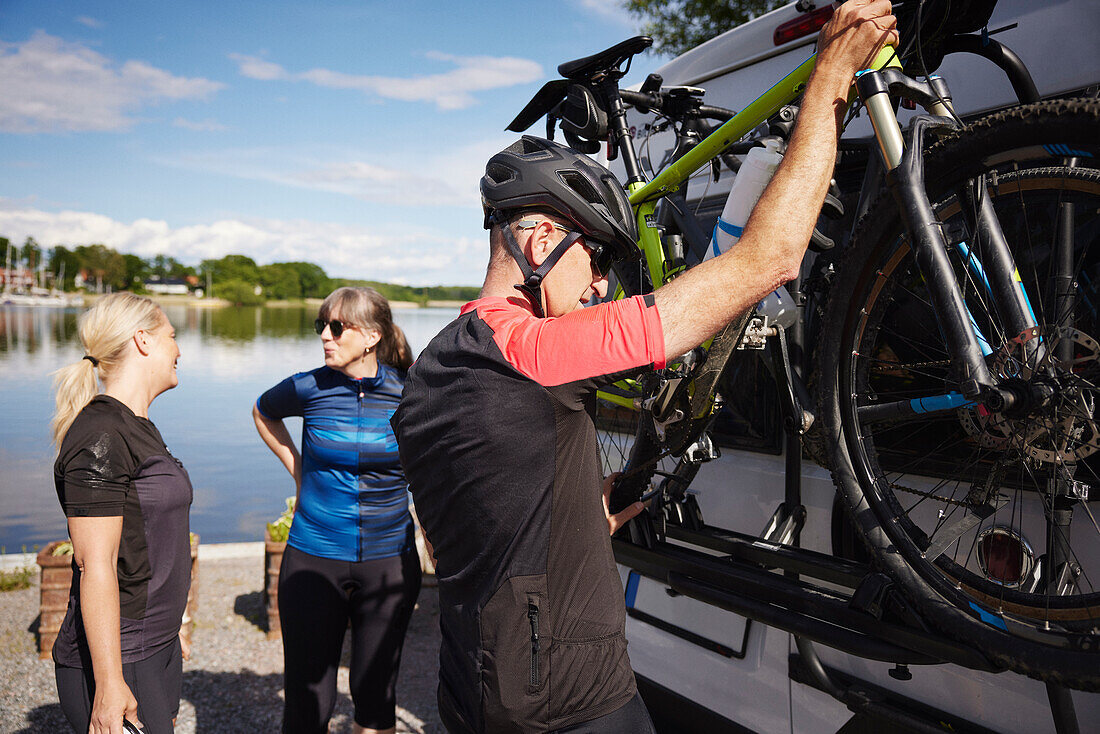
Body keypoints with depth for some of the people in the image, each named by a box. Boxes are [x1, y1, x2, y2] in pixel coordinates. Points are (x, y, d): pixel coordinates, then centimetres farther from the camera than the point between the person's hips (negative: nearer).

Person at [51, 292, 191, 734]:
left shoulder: (138, 428, 12)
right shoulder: (99, 437, -18)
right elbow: (95, 565, -22)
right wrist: (108, 682, -22)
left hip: (154, 648, 9)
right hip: (116, 662, -9)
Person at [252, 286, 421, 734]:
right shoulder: (308, 389, -6)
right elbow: (263, 412, 17)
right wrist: (298, 470, 8)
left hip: (389, 561, 0)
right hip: (313, 559, 0)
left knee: (376, 693, 13)